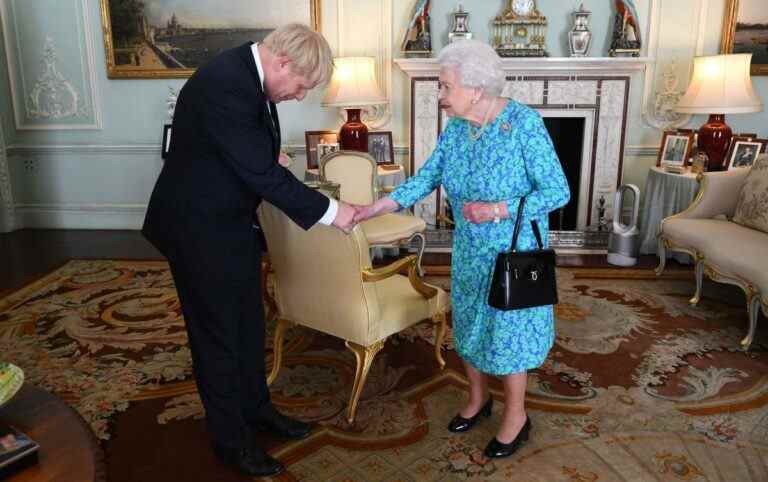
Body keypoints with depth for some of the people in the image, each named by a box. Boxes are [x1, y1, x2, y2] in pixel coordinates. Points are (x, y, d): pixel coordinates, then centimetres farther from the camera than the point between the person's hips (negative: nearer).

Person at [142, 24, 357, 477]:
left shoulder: (249, 73, 1)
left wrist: (270, 156, 1)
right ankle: (231, 439, 24)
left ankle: (255, 407, 38)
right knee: (218, 334, 6)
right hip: (200, 229, -9)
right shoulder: (223, 84, -29)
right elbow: (262, 173, -28)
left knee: (250, 324, 19)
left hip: (233, 222, 9)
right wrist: (329, 211, -21)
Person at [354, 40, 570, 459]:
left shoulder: (525, 123, -21)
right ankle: (477, 398, 40)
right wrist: (377, 207, -12)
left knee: (508, 328, 6)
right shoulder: (455, 127, -3)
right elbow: (427, 177, -1)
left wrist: (499, 210, -30)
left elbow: (558, 191, -19)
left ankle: (516, 415, 28)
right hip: (469, 251, 6)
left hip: (514, 251, -6)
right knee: (470, 324, 17)